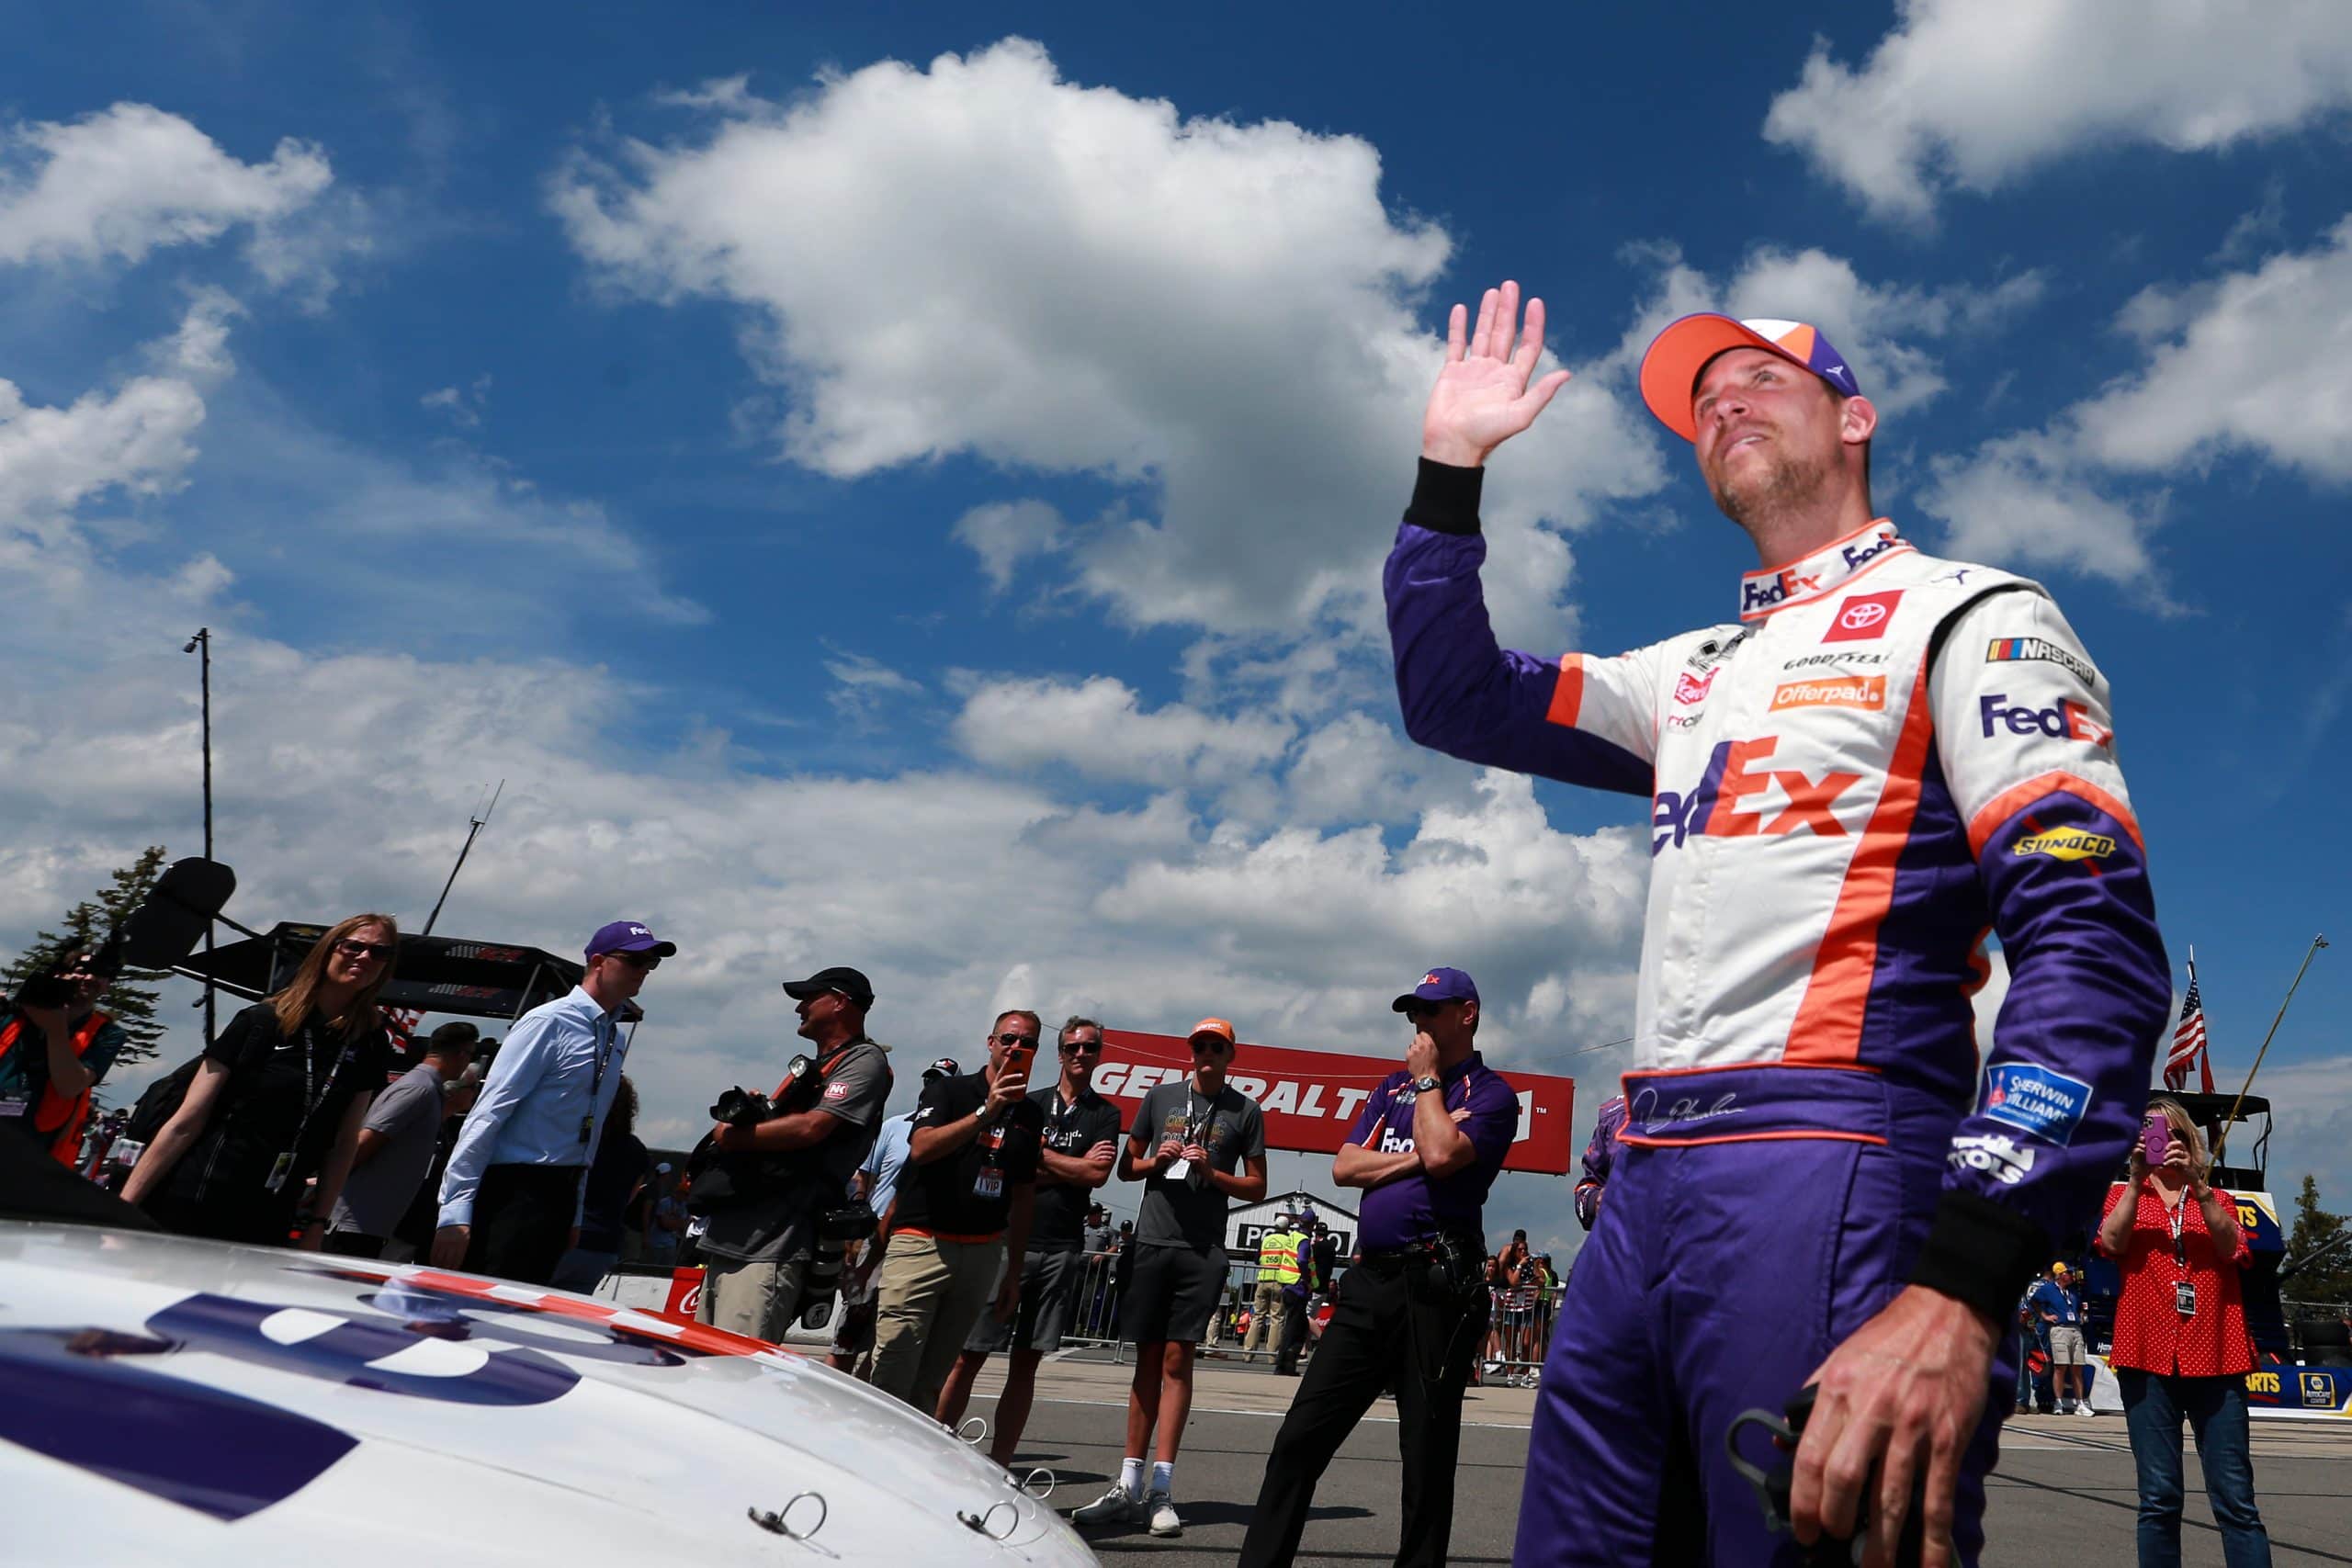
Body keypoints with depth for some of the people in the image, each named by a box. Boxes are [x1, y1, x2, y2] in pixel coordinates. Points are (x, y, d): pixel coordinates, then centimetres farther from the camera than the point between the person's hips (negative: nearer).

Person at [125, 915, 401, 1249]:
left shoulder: (369, 1047, 5)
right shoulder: (262, 1021, -5)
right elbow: (184, 1126, -5)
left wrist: (317, 1227, 7)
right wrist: (122, 1211, -8)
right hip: (186, 1211, -3)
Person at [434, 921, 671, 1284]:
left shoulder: (616, 1041, 13)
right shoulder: (549, 1022, -11)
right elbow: (488, 1113, -15)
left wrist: (575, 1213, 18)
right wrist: (456, 1211, -19)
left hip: (561, 1195, 8)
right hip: (514, 1190, -8)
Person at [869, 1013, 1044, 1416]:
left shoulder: (1031, 1114, 14)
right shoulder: (949, 1090, 0)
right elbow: (921, 1149, -17)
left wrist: (1014, 1271, 16)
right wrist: (987, 1111, -23)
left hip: (984, 1252, 4)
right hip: (922, 1242, -4)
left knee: (931, 1379, 7)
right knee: (892, 1377, -9)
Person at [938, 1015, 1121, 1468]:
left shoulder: (1105, 1114, 11)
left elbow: (1098, 1175, -4)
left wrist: (1038, 1154, 1)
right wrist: (1071, 1168, -3)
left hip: (1061, 1249, 1)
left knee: (1026, 1363, 5)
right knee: (970, 1355, -3)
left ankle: (998, 1465, 11)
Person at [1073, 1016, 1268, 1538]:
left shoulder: (1245, 1111, 6)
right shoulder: (1160, 1097, 12)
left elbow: (1256, 1187, 7)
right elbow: (1126, 1167, 16)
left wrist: (1211, 1173, -9)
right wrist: (1155, 1161, -5)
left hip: (1203, 1251, -2)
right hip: (1149, 1241, 2)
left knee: (1177, 1361, -4)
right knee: (1148, 1360, 7)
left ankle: (1161, 1490, -1)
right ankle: (1129, 1486, 10)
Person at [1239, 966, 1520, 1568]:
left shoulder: (1490, 1093, 1)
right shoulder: (1394, 1085, 20)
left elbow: (1441, 1154, -18)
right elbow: (1344, 1167, 10)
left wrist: (1428, 1078, -4)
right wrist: (1416, 1157, -4)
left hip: (1437, 1288, -5)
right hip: (1371, 1279, 6)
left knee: (1427, 1457, 4)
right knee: (1301, 1438, 2)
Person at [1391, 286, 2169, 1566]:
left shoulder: (1961, 616, 1)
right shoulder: (1698, 672, 23)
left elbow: (2096, 946, -12)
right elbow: (1455, 703, 24)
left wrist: (1963, 1285, -25)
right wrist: (1449, 473, 15)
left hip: (1824, 1182, -6)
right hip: (1646, 1190, 7)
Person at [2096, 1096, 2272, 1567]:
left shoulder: (2216, 1200, 16)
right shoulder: (2125, 1196, 13)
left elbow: (2231, 1247, -5)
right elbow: (2111, 1241, -7)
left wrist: (2197, 1183, -15)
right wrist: (2137, 1177, -11)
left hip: (2214, 1356, 1)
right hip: (2148, 1356, 0)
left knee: (2235, 1497, -3)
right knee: (2159, 1498, 2)